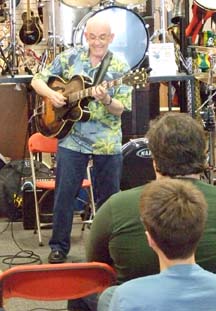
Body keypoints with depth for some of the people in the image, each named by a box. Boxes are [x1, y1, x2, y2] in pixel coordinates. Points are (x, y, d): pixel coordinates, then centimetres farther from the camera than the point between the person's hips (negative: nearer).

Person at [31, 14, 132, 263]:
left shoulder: (120, 67, -1)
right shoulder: (69, 57, 2)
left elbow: (120, 109, -5)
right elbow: (37, 80, 7)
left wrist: (105, 100, -26)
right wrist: (51, 94, -12)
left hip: (108, 142, 0)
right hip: (71, 138, 0)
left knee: (108, 197, 9)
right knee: (64, 194, 3)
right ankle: (59, 247, 15)